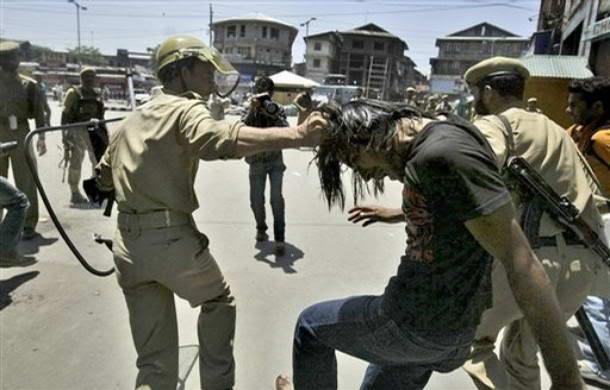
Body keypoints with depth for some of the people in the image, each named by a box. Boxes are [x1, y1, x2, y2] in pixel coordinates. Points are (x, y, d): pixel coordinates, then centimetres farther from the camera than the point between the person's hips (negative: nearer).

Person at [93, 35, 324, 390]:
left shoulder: (129, 121, 18)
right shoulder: (186, 109, -6)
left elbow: (103, 179, 27)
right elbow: (223, 138, -31)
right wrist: (296, 135, -40)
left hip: (128, 245, 7)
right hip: (173, 238, -6)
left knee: (155, 361, 16)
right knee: (220, 300, 23)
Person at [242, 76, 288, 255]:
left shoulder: (278, 109, -2)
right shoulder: (250, 110, -3)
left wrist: (274, 115, -27)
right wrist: (252, 110, -27)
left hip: (275, 160, -1)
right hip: (256, 161, 1)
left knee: (276, 197, -12)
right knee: (256, 200, 5)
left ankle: (280, 239, -8)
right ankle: (261, 228, 33)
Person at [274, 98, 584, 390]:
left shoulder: (444, 153, -24)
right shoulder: (432, 142, 6)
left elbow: (520, 262, -25)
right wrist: (393, 214, 35)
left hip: (417, 324, -9)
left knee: (310, 325, 13)